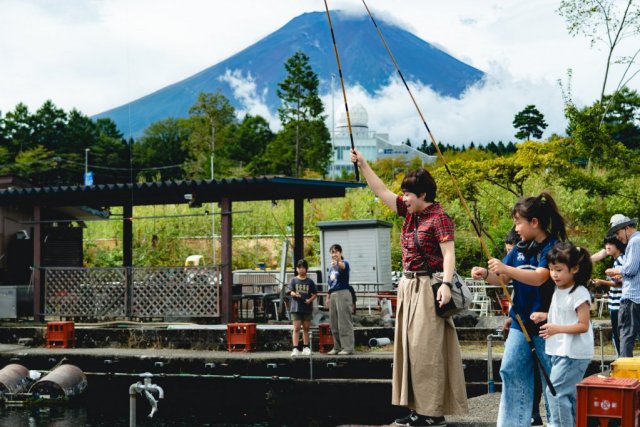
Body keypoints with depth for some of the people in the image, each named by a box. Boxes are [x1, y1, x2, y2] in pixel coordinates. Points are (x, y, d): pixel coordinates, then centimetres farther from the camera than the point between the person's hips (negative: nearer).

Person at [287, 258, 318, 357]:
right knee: (296, 328, -6)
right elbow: (290, 291, -2)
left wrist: (310, 300, -12)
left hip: (307, 308, 1)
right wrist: (294, 294, -25)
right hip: (296, 308, -1)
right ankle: (295, 348, -10)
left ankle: (306, 348, 19)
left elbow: (315, 294, 7)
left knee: (306, 328, 10)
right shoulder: (294, 280, 4)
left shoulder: (310, 281, 5)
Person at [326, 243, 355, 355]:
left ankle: (348, 347, -8)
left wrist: (337, 263, -55)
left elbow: (343, 266, -33)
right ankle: (337, 347, 17)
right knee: (334, 323, 10)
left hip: (343, 293, -8)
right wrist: (328, 297, 19)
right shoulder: (331, 267, 18)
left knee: (345, 322, -9)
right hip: (333, 295, 8)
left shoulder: (344, 263, -7)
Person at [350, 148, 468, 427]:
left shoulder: (439, 218, -12)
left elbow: (449, 253, -19)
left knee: (427, 347, -8)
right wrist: (362, 165, 14)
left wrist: (446, 284, -31)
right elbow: (381, 191, 17)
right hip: (408, 286, 9)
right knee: (410, 347, 9)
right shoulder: (410, 213, 12)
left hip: (428, 288, -9)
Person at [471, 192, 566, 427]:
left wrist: (505, 269, -33)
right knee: (511, 370, 4)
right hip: (520, 322, 7)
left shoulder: (552, 247, -13)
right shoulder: (520, 248, 8)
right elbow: (502, 278, 11)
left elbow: (539, 277, -27)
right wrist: (486, 274, -9)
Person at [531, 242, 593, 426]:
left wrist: (557, 328, -27)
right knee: (568, 394, 15)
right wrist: (545, 316, 4)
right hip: (560, 351, 9)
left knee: (555, 391, -12)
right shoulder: (558, 291, 10)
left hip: (573, 354, -9)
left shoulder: (580, 294, -16)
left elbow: (583, 326, -18)